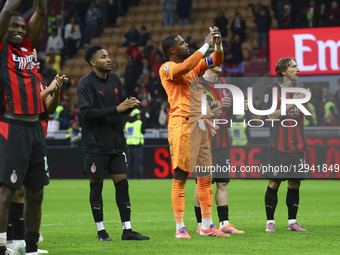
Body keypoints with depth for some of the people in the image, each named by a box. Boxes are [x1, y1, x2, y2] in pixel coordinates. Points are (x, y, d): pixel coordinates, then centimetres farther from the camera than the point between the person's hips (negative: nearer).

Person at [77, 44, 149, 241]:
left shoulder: (114, 79, 10)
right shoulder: (86, 83, -9)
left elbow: (123, 109, 15)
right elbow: (87, 112, -19)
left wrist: (131, 105, -9)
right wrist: (116, 109, -23)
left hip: (116, 142, 6)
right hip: (96, 143, -5)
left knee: (122, 182, 2)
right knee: (96, 185, 1)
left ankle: (127, 230, 4)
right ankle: (101, 230, 11)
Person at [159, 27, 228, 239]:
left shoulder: (193, 66, 18)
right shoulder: (167, 68, -5)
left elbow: (216, 62, 24)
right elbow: (185, 67, -26)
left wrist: (218, 45, 4)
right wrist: (206, 45, -23)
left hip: (200, 125, 8)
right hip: (182, 125, -8)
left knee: (206, 176, 8)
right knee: (180, 177, -6)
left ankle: (207, 225, 14)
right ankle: (180, 227, -4)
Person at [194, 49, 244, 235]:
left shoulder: (223, 83, 14)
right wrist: (217, 105, -25)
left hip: (222, 141, 7)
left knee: (223, 183, 6)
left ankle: (224, 223, 8)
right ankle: (201, 224, 5)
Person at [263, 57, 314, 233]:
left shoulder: (298, 91, 13)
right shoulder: (271, 90, -3)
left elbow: (309, 117, 12)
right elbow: (272, 115, -12)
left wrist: (305, 102, -6)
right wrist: (292, 103, -18)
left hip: (297, 146, 5)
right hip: (279, 145, -5)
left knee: (295, 183, 5)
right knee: (274, 183, -5)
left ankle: (292, 222, 11)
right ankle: (270, 222, 3)